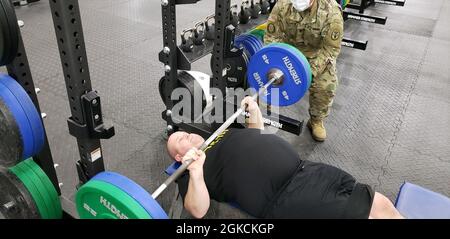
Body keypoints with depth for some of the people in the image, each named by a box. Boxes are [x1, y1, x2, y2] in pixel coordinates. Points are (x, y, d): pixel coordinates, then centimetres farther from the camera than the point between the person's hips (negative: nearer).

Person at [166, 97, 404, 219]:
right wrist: (195, 171, -30)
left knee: (380, 204, 2)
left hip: (306, 170, 8)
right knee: (370, 211, -16)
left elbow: (256, 135, 41)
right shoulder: (191, 176, 3)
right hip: (287, 197, -8)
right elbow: (198, 210, -15)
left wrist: (254, 109, 28)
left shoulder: (223, 135, 26)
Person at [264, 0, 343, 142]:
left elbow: (331, 48, -25)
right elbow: (272, 35, -19)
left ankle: (316, 121, 9)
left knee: (325, 86, -17)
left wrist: (311, 71, -36)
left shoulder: (331, 12, -31)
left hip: (318, 53, -2)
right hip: (288, 48, 2)